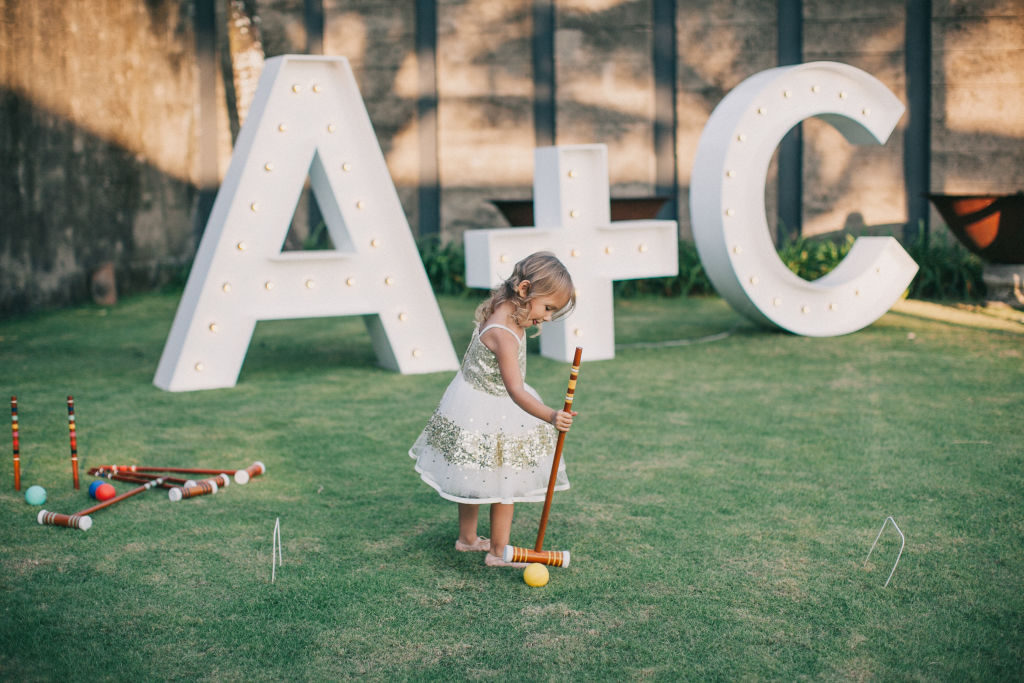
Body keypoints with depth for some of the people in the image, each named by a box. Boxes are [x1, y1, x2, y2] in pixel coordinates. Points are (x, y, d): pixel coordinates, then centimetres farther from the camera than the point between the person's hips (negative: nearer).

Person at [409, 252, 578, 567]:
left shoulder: (503, 312, -5)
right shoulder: (503, 335, -34)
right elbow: (516, 391, -41)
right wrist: (550, 416, -51)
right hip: (485, 416, -10)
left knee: (475, 478, 23)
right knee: (504, 484, 1)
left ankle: (467, 538, 39)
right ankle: (498, 551, 13)